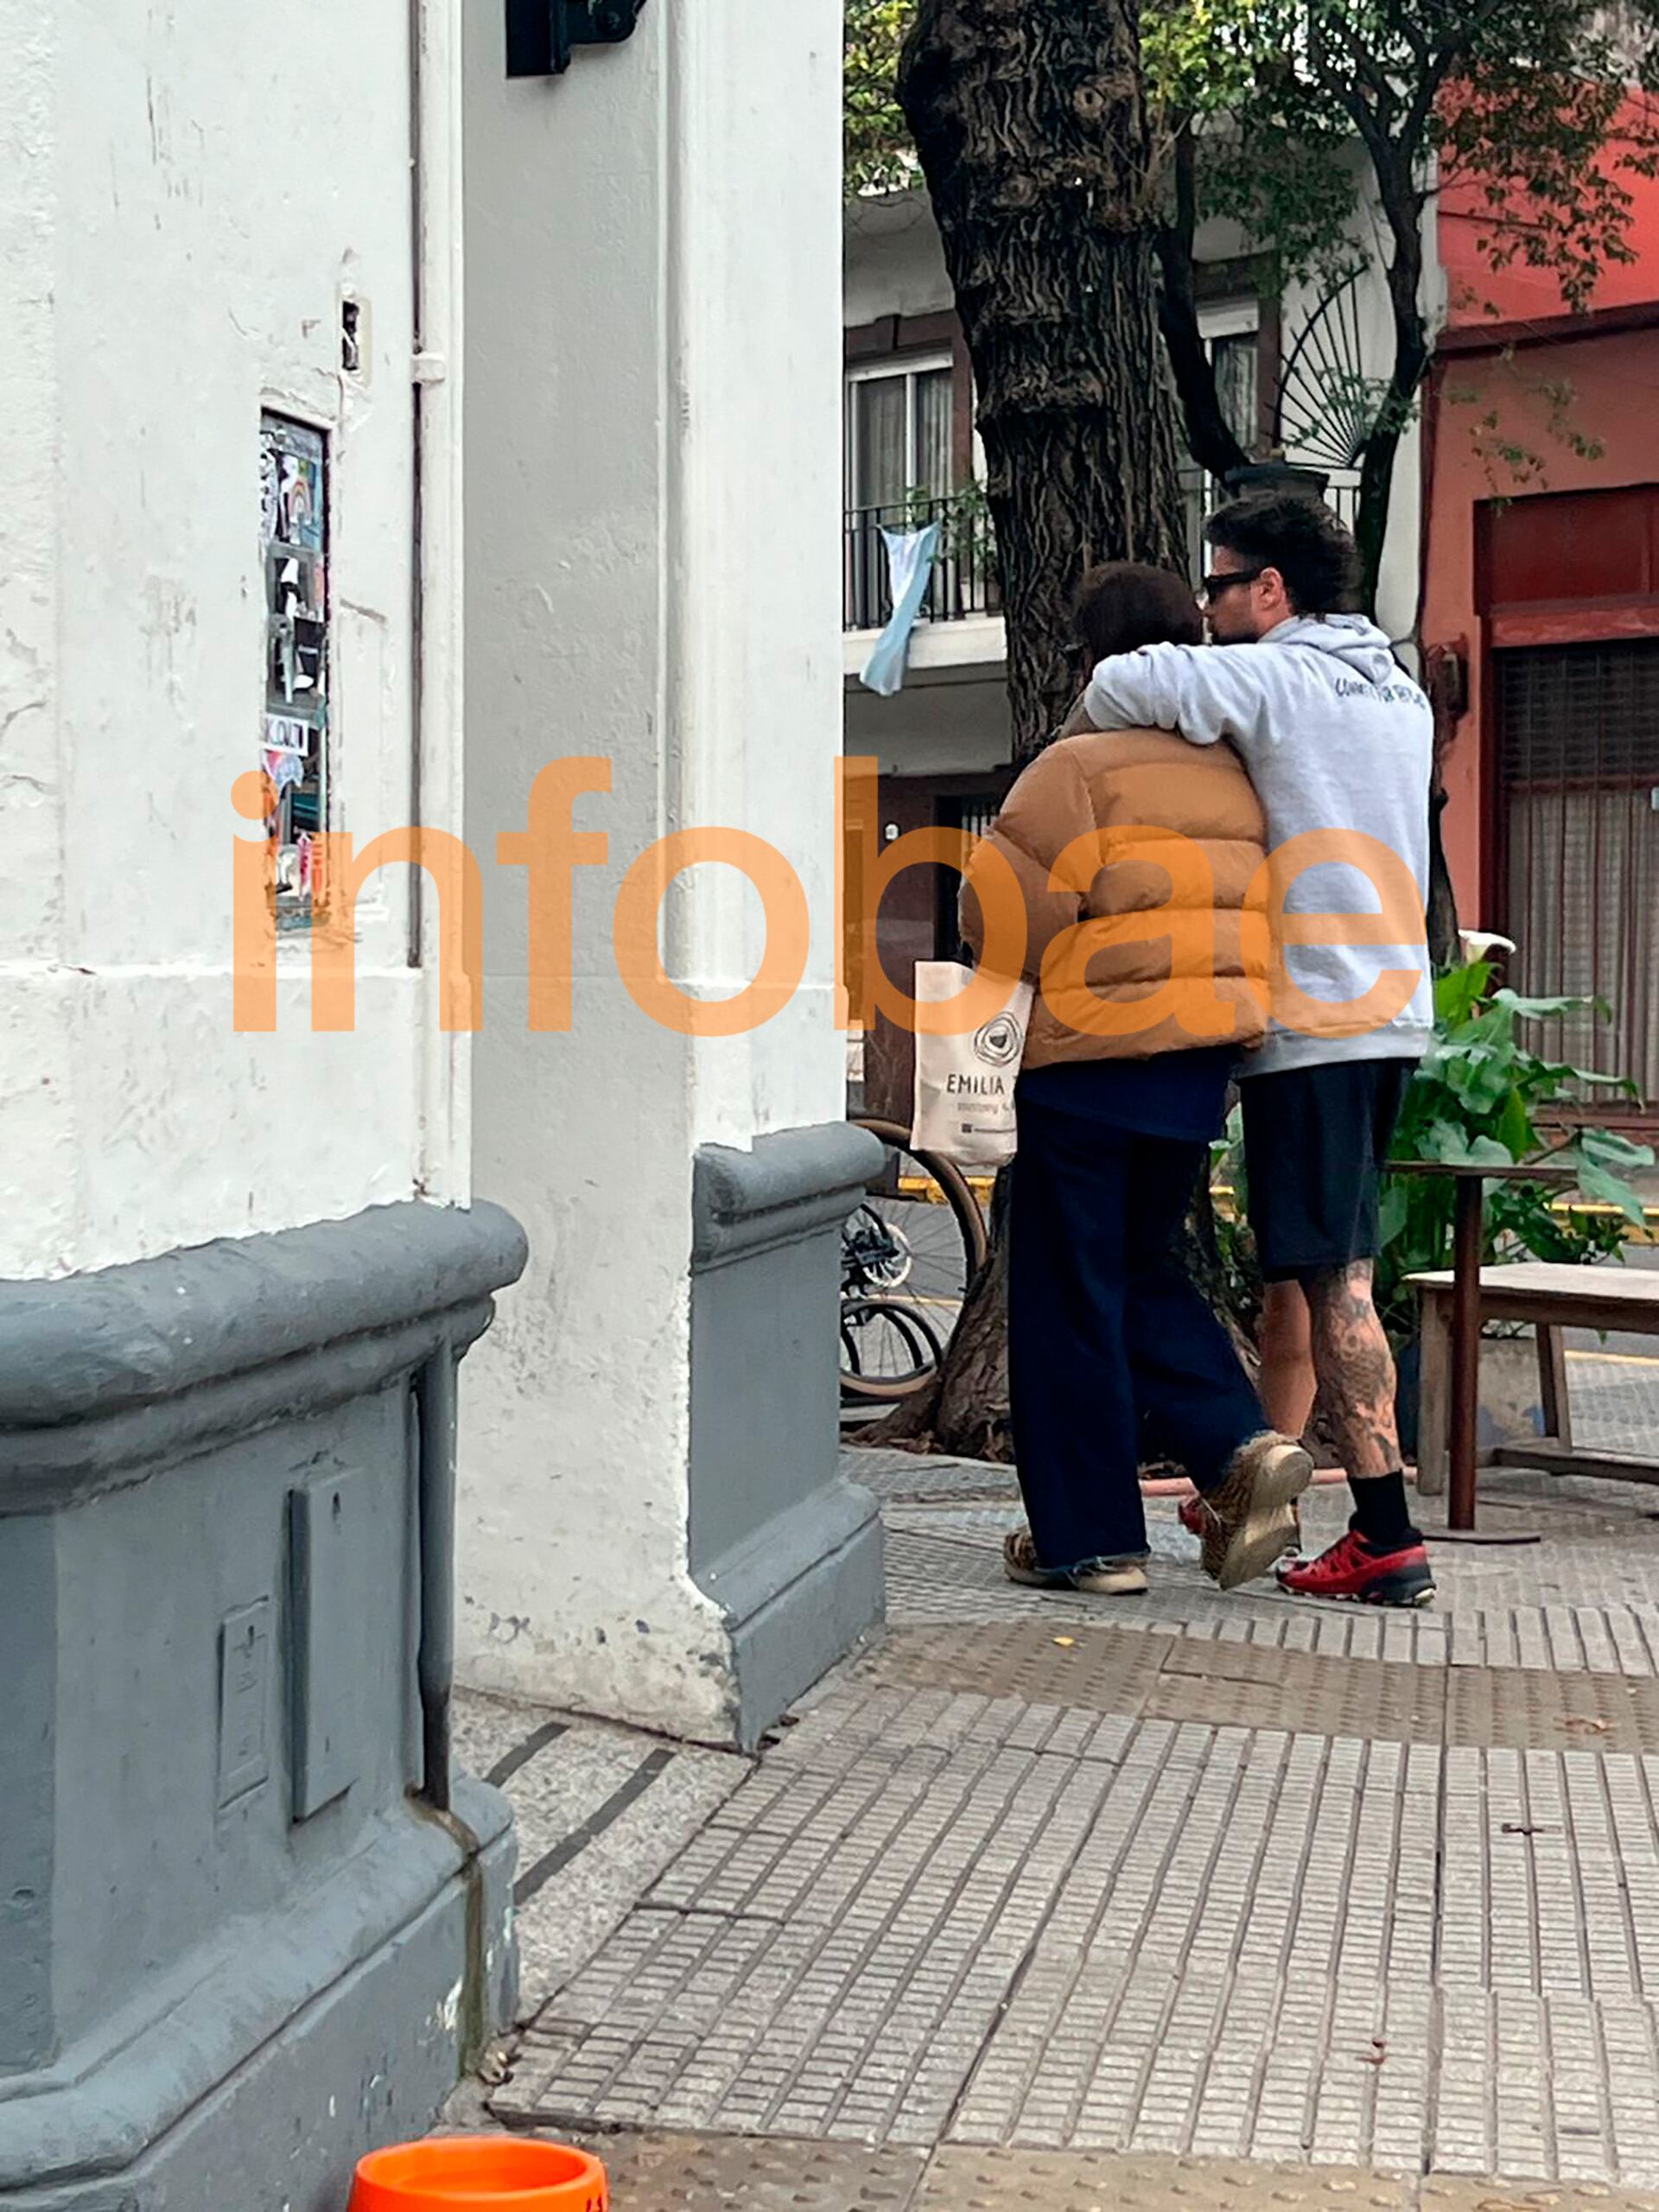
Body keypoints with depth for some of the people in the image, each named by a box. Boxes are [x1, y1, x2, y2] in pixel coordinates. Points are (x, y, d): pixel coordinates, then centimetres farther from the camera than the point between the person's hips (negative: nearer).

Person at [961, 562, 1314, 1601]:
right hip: (1204, 1060, 7)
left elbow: (1002, 908, -14)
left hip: (1092, 1057, -7)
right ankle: (1242, 1444, 2)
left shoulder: (1081, 766, -12)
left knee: (1068, 1297, 4)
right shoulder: (1238, 776, 9)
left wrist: (1052, 970, 6)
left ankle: (1090, 1536, 8)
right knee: (1142, 1270, 21)